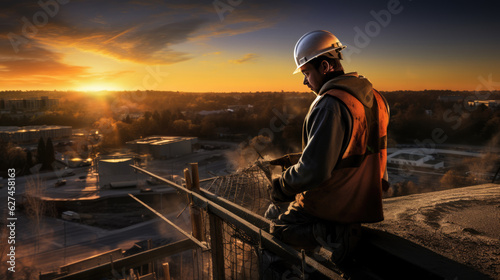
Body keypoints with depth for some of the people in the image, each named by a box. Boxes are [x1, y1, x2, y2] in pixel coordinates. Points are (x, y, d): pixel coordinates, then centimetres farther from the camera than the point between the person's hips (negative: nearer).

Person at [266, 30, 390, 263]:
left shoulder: (331, 104, -27)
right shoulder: (373, 97, 3)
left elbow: (314, 170, -30)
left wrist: (281, 187, -11)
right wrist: (296, 160, 14)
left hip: (333, 205, -9)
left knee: (277, 226, 12)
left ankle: (331, 234, -8)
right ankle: (344, 228, 12)